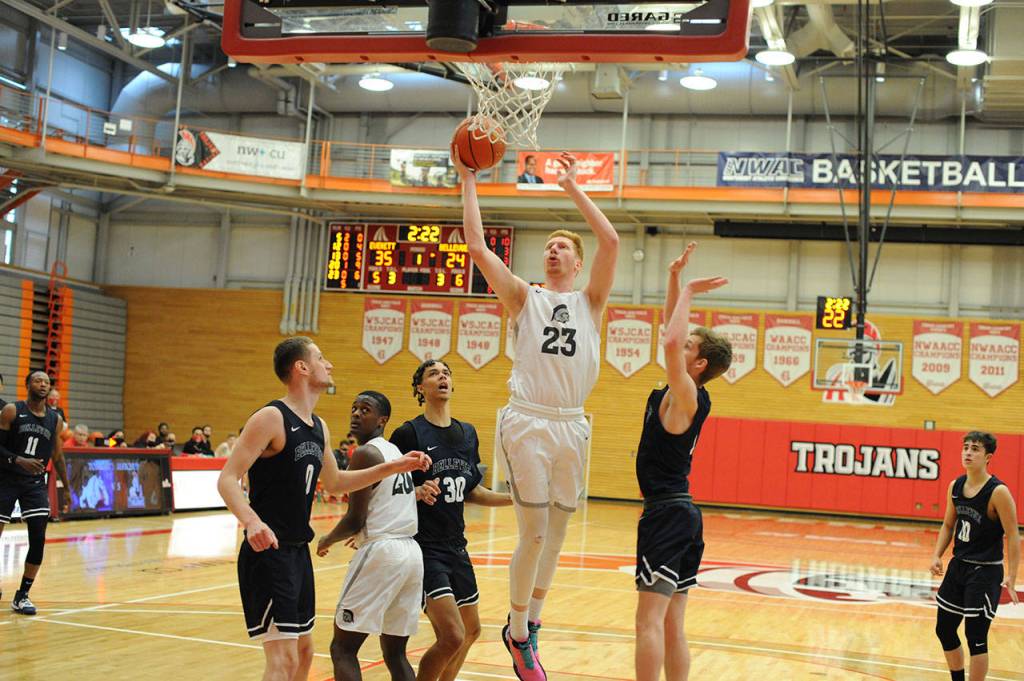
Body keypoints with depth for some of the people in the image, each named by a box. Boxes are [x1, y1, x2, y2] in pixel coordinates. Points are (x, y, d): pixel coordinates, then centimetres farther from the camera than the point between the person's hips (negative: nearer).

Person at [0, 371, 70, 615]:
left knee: (38, 539, -7)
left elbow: (57, 456, 15)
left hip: (35, 483, 3)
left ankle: (22, 595, 4)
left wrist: (65, 488, 15)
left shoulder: (55, 420, 5)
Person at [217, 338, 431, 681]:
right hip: (268, 552, -9)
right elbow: (227, 479, -20)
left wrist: (393, 467, 19)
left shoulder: (319, 427, 11)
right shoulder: (271, 418, -15)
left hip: (299, 551, 9)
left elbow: (334, 482, 26)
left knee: (303, 652, 17)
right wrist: (251, 521, -38)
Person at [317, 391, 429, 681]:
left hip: (381, 552, -9)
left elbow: (355, 520, -13)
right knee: (395, 654, 14)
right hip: (412, 552, 9)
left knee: (342, 649, -2)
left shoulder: (365, 454, -9)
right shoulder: (397, 452, 17)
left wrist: (327, 540, 5)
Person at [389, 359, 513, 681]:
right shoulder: (408, 433, -10)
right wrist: (418, 493, -29)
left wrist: (514, 498, 7)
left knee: (471, 630, 19)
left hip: (455, 545, 8)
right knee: (452, 636, -17)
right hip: (423, 546, -8)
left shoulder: (467, 433, 9)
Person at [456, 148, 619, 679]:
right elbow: (477, 248, -1)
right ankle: (518, 631, 12)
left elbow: (609, 241, -3)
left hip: (572, 426, 3)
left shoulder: (590, 302, 11)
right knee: (534, 532, -5)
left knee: (556, 531, 10)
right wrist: (468, 182, 1)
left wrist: (573, 188, 1)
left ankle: (529, 622, 27)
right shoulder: (525, 298, 8)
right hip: (527, 422, -3)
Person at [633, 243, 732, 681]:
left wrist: (688, 291, -15)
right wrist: (675, 279, 14)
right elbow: (673, 334, 20)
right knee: (672, 627, 10)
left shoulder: (686, 397, -13)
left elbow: (671, 341, -28)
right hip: (680, 513, 9)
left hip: (666, 513, -9)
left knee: (650, 620, -12)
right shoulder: (683, 394, 11)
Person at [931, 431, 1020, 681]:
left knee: (975, 637, -5)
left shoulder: (998, 492, -17)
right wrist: (937, 555, 2)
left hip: (985, 572, -7)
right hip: (958, 566, 7)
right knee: (944, 629, 14)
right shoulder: (955, 487, 2)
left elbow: (1013, 536, -16)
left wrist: (1011, 577, -20)